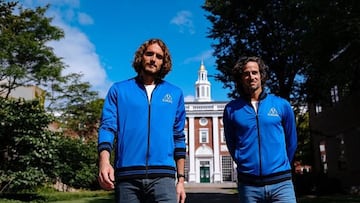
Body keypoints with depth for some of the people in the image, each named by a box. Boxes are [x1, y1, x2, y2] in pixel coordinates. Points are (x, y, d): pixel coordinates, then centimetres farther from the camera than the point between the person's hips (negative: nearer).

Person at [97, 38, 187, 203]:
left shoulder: (175, 94, 13)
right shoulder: (118, 90, 9)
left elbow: (178, 137, 14)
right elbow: (107, 126, 0)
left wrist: (181, 179, 12)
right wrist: (104, 161, -18)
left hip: (163, 176, 1)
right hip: (126, 176, 0)